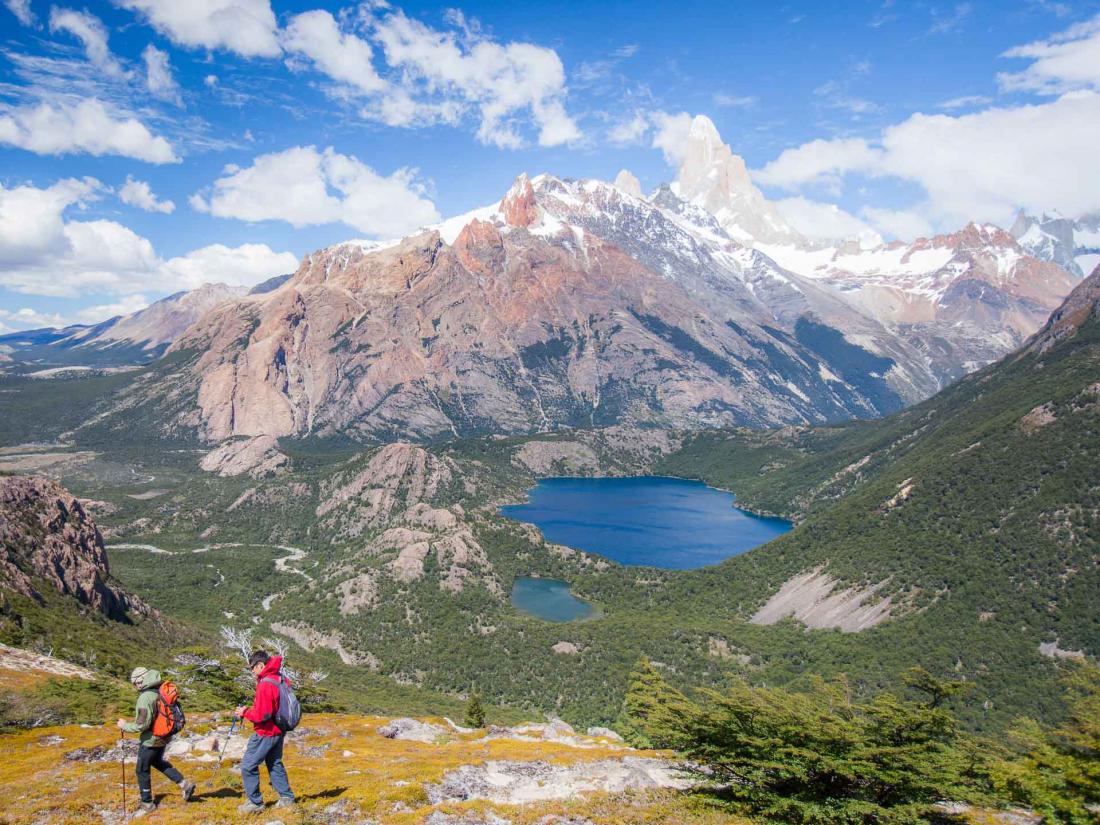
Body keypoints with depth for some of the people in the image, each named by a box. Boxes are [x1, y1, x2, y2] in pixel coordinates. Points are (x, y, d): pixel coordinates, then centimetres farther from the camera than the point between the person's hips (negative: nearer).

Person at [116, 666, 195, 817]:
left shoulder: (145, 698, -28)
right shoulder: (161, 690, -3)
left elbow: (141, 725, -26)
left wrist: (124, 725, -10)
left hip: (151, 739, -8)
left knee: (142, 771, 12)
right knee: (157, 761, 29)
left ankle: (147, 804, 26)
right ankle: (185, 784, 26)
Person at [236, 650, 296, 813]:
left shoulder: (265, 685, -24)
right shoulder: (281, 679, 3)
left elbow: (261, 715, -25)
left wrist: (245, 712, -9)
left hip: (265, 733, -9)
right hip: (279, 731, 9)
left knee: (248, 766, 4)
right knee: (275, 764, 20)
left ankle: (255, 802, 11)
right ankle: (286, 798, 25)